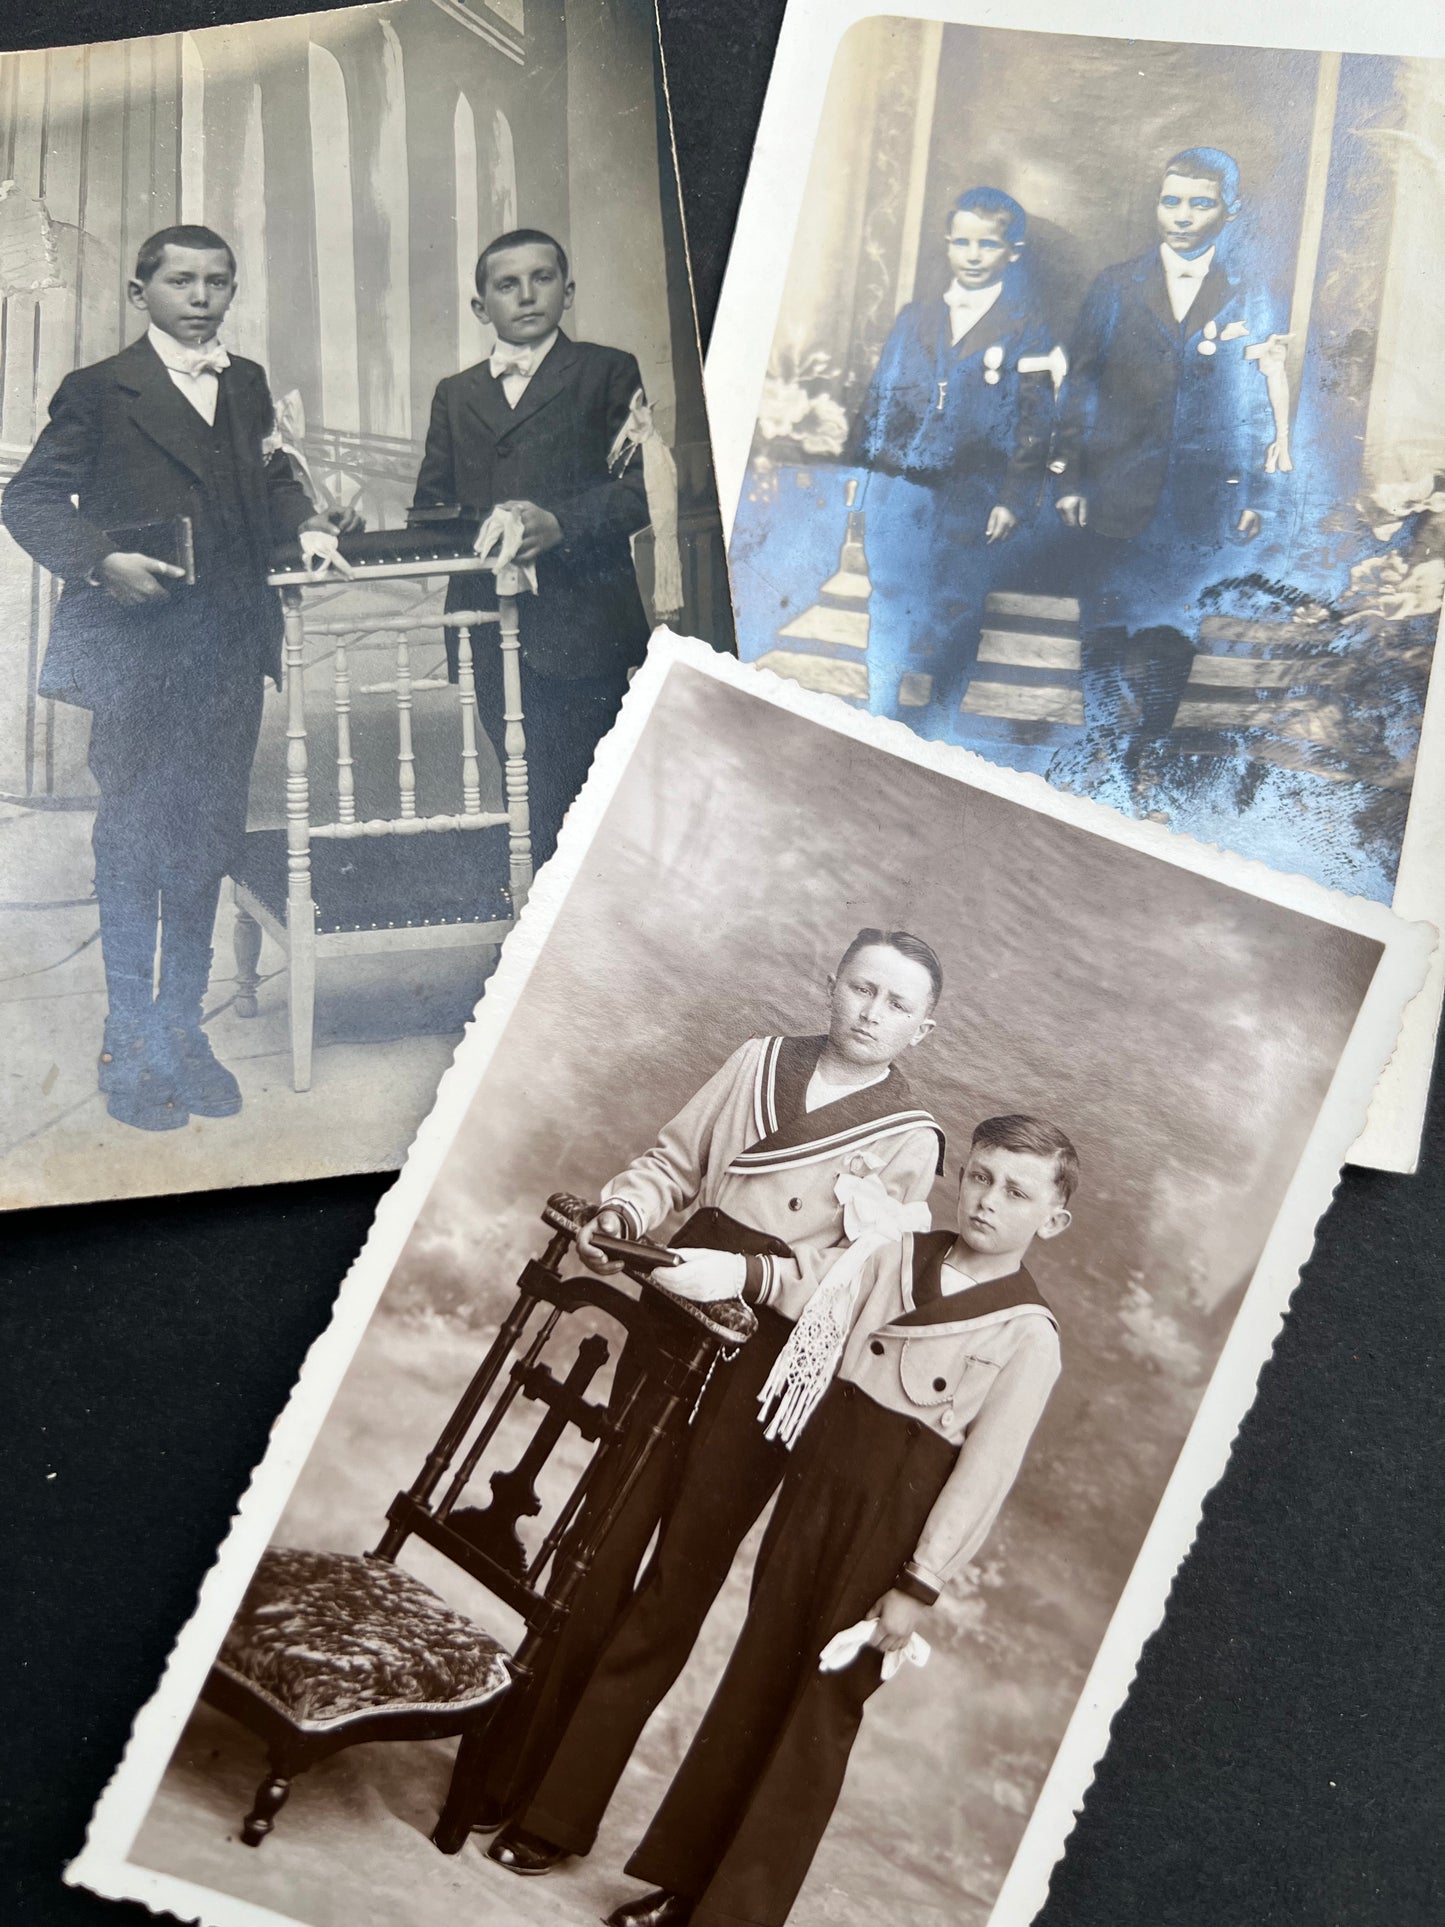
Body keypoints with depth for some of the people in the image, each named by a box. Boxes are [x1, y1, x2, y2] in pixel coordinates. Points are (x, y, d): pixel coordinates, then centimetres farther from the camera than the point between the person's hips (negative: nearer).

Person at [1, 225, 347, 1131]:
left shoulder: (249, 385, 15)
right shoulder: (100, 391, -1)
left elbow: (272, 478, 25)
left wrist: (306, 522, 5)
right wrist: (102, 560, -17)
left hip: (229, 646, 5)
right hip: (137, 643, -5)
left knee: (207, 841, 8)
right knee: (134, 838, -2)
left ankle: (182, 1030, 19)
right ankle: (130, 1047, 7)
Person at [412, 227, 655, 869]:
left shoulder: (609, 375, 8)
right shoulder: (456, 394, 22)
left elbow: (641, 489, -4)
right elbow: (430, 504, 18)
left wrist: (560, 525, -20)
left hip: (580, 623, -4)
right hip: (491, 629, 4)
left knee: (581, 810, -9)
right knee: (532, 798, 5)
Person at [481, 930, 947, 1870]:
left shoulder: (911, 1141, -4)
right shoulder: (760, 1060, 8)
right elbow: (673, 1161, 11)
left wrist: (747, 1275, -25)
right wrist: (619, 1214, -8)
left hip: (767, 1364, -3)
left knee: (675, 1585, 1)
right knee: (599, 1553, 7)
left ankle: (558, 1816, 11)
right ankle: (514, 1768, 19)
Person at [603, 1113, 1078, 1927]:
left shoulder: (1030, 1336, -11)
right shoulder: (896, 1254, 4)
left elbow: (984, 1471, -12)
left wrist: (921, 1585, -12)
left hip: (893, 1525, -4)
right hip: (818, 1483, 4)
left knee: (821, 1714, 4)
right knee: (754, 1681, 11)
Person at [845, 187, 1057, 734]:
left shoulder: (1027, 330, 4)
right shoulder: (915, 318, 14)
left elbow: (1035, 423, -1)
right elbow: (878, 397, 15)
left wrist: (1014, 499, -10)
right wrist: (853, 465, 8)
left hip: (970, 501, -3)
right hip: (898, 489, 3)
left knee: (952, 619, 0)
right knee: (888, 604, 4)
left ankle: (936, 724, 10)